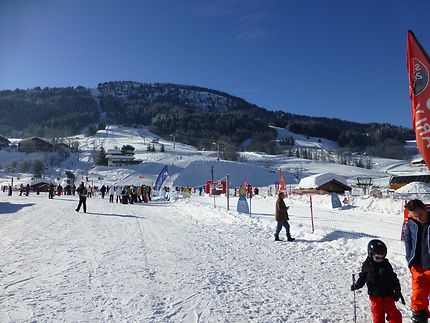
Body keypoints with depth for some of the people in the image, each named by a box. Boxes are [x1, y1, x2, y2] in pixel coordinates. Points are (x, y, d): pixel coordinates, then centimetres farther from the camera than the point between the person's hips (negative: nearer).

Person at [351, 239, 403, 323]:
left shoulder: (387, 264, 2)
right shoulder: (367, 265, -3)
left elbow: (394, 279, 10)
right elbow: (362, 278, 5)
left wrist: (398, 291, 8)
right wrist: (356, 286, -9)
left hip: (388, 294, 2)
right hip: (375, 295, -2)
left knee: (394, 314, 3)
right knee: (378, 314, 3)